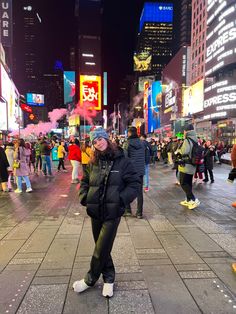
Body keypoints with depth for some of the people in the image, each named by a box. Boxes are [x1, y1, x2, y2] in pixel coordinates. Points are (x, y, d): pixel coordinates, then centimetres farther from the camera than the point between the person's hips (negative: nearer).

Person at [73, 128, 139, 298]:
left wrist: (121, 199, -17)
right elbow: (85, 181, 17)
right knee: (102, 246, 16)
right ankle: (109, 278, 37)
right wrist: (84, 197, 1)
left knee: (102, 248, 3)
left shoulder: (122, 161, -8)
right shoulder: (93, 163, 4)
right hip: (95, 211, 5)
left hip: (112, 212, -4)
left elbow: (135, 184, -7)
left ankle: (90, 279, 28)